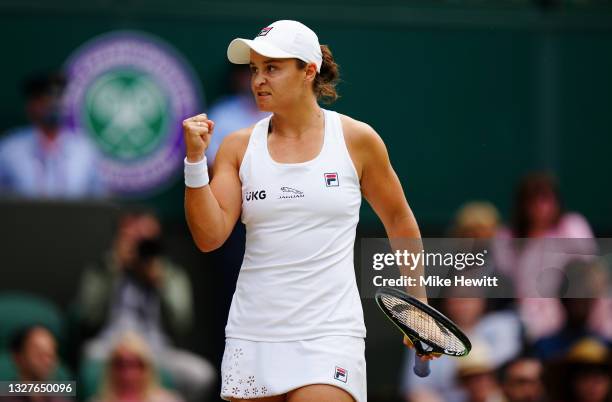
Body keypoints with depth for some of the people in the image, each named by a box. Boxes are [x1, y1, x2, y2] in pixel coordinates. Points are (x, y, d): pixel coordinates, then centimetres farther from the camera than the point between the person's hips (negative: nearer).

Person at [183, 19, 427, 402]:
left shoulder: (356, 139, 1)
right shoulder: (239, 147, 5)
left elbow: (399, 220, 13)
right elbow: (209, 237, -4)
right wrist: (195, 159, -14)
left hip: (329, 336, -3)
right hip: (252, 337, 3)